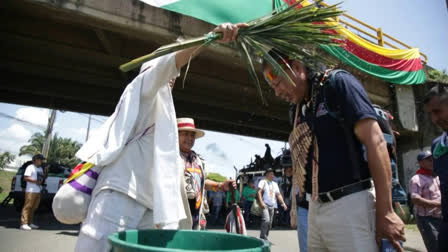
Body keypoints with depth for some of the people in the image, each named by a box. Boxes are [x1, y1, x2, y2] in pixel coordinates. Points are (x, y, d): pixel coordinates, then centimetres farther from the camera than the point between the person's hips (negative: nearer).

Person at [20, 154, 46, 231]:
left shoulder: (40, 168, 20)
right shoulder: (30, 167, -6)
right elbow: (26, 178, -14)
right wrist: (35, 181, -20)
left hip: (38, 191, 8)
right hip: (30, 191, -8)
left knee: (33, 208, 12)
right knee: (27, 207, -8)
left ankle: (30, 223, 19)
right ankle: (24, 224, -8)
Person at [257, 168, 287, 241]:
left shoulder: (275, 184, 22)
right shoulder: (263, 182, 3)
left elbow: (278, 194, 20)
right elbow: (259, 192, -9)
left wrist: (283, 203, 5)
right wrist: (261, 202, -22)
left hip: (272, 206, 6)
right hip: (265, 205, -6)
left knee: (270, 222, 5)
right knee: (266, 220, -21)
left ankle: (265, 237, 15)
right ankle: (262, 237, -14)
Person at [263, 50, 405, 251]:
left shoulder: (337, 82, -6)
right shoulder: (297, 110, 13)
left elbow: (375, 142, -13)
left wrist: (385, 212, -15)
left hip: (348, 204, -7)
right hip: (315, 207, 7)